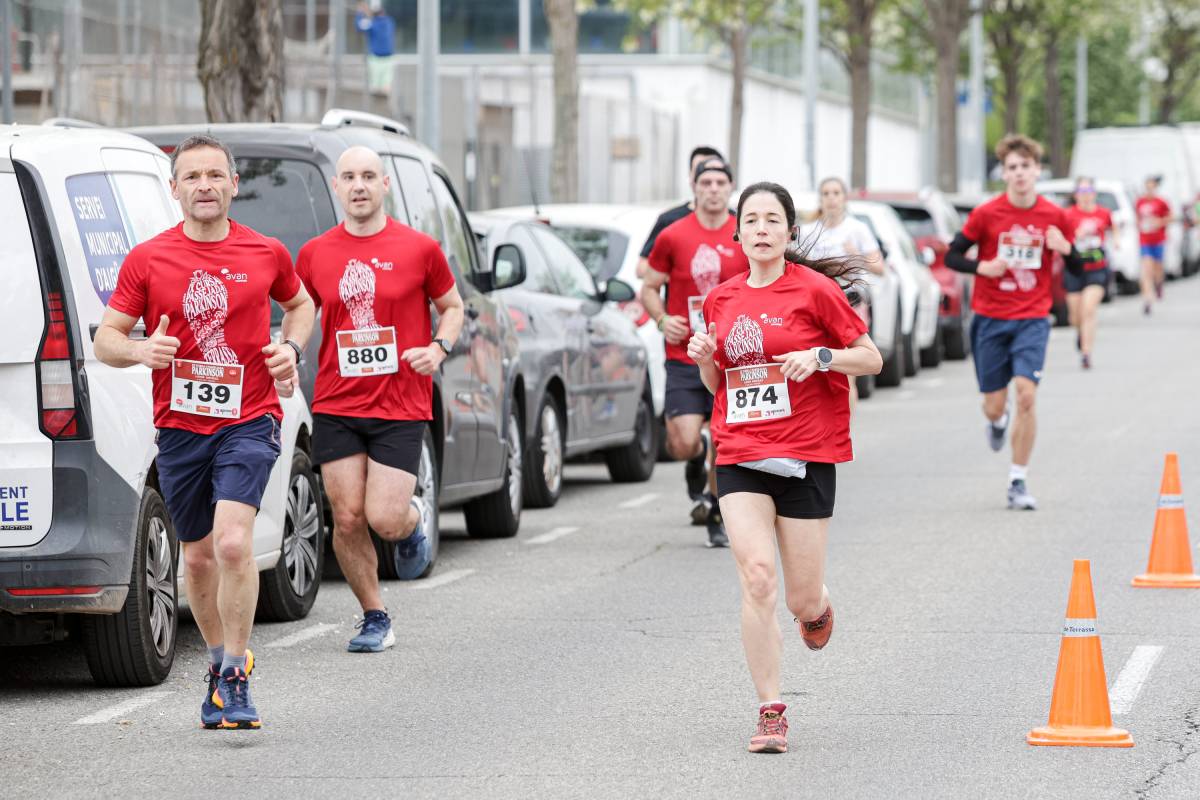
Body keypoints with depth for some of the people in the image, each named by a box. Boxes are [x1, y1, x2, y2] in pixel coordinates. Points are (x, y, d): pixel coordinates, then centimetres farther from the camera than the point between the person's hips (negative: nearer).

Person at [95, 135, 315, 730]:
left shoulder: (267, 254, 1)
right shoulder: (146, 260, -1)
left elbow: (300, 304, 21)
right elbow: (105, 339, 3)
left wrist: (292, 349, 1)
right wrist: (141, 351, -19)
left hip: (249, 420, -2)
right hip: (179, 426, 2)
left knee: (233, 543, -19)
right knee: (199, 557, 12)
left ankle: (235, 679, -11)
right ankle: (220, 661, 34)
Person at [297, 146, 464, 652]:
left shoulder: (419, 249, -1)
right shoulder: (315, 254, 4)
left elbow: (452, 306, 12)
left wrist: (440, 348, -7)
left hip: (400, 408, -2)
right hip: (335, 407, 2)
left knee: (384, 520, -10)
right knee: (348, 519, -2)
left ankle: (415, 518, 27)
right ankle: (374, 618, 16)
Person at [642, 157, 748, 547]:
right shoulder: (672, 237, 1)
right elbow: (649, 288, 9)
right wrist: (662, 319, -8)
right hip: (683, 358, 0)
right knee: (682, 444, -10)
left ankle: (717, 514, 20)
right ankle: (697, 457, 27)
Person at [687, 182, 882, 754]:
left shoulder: (815, 290, -4)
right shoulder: (722, 299, 10)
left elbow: (871, 359, -1)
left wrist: (820, 355, -18)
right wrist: (704, 358, -1)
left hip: (806, 457, -3)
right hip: (739, 457, 3)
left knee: (801, 600, 2)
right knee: (757, 578, -15)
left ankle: (817, 607, 42)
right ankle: (770, 712, -8)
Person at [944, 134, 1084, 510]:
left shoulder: (1055, 217, -1)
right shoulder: (986, 214, -5)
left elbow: (1077, 269, 8)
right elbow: (952, 256, 1)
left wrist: (1066, 249, -15)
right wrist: (982, 267, -18)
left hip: (1032, 320, 0)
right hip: (990, 319, 0)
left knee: (1026, 394, -16)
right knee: (994, 405, 3)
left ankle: (1018, 482, -5)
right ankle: (998, 422, 44)